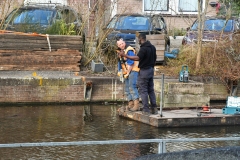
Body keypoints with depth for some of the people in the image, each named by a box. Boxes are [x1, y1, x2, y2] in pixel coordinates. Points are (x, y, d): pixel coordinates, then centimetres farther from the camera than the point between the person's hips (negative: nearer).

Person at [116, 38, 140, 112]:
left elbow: (130, 63, -17)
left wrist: (127, 73, -14)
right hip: (127, 72, 10)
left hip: (133, 70, -10)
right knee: (127, 88, 11)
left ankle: (136, 105, -24)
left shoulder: (129, 50, -13)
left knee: (132, 87, -19)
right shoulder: (121, 52, 15)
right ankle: (131, 105, 17)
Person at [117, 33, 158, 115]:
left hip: (144, 71, -8)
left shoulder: (143, 48, -20)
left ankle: (146, 109, -4)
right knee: (151, 90, 13)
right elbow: (155, 57, 19)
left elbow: (137, 58, -31)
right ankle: (154, 108, 13)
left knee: (143, 90, -2)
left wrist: (124, 55, -31)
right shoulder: (152, 47, 8)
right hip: (151, 70, 8)